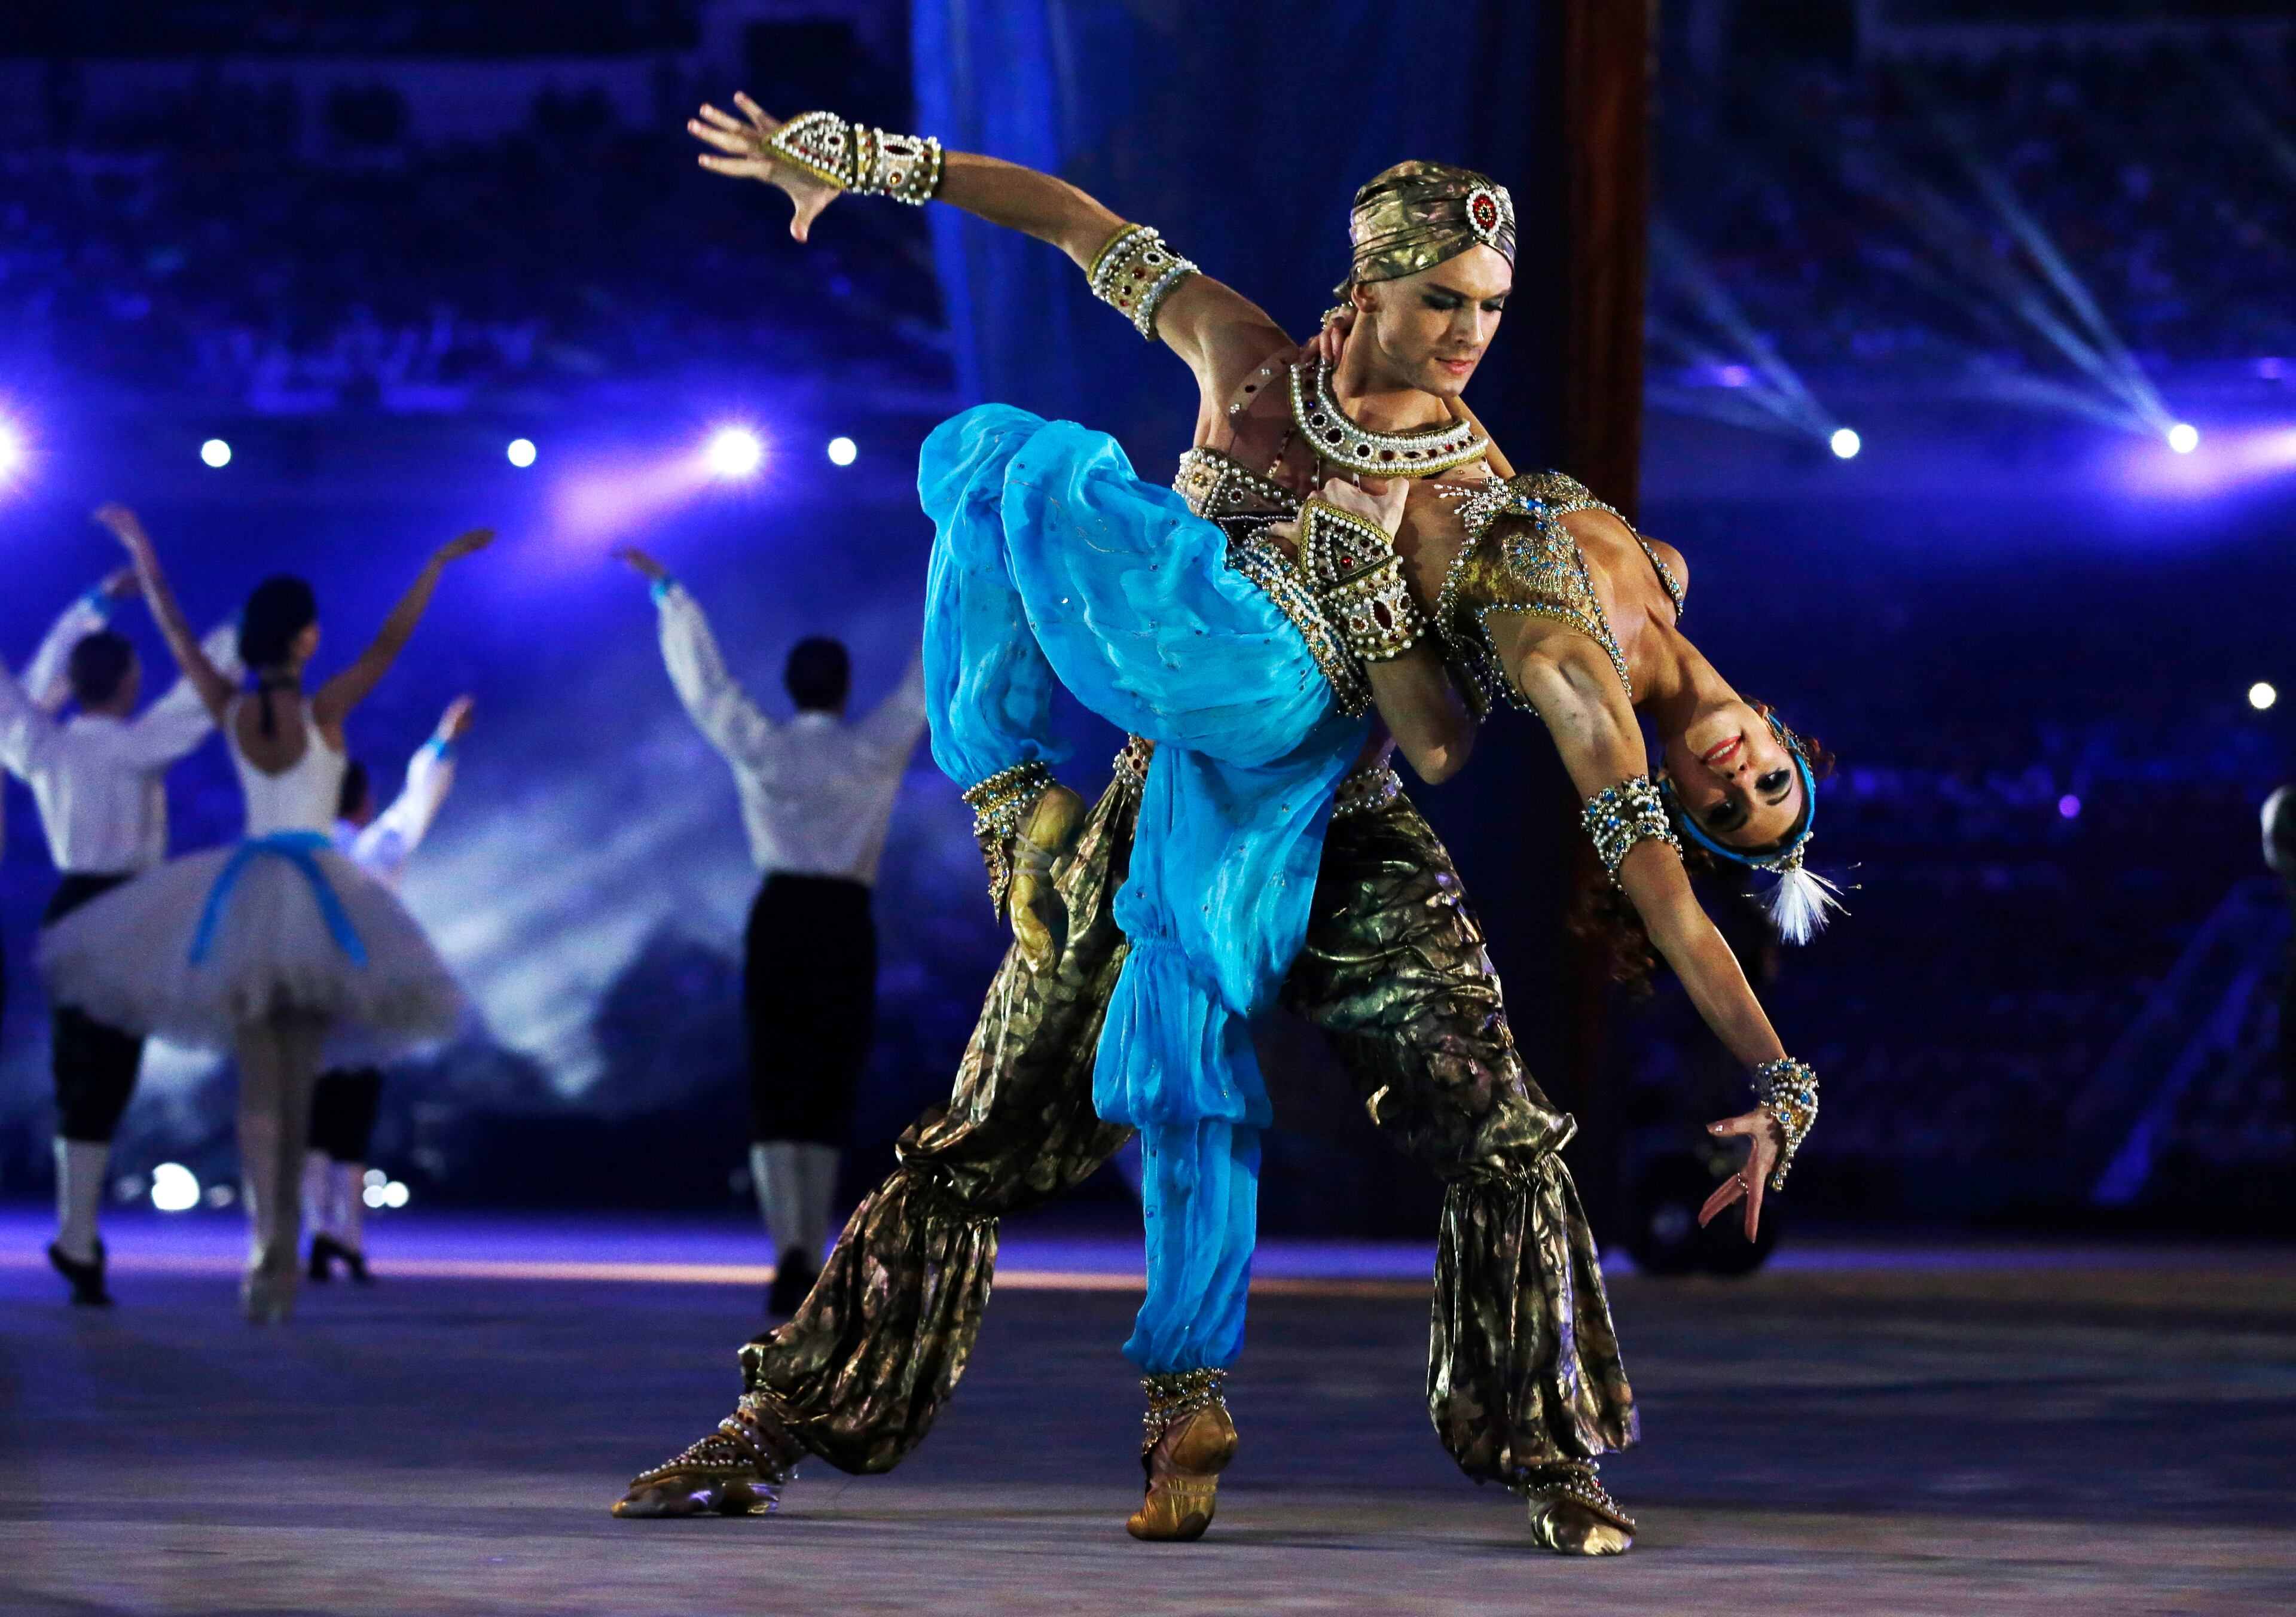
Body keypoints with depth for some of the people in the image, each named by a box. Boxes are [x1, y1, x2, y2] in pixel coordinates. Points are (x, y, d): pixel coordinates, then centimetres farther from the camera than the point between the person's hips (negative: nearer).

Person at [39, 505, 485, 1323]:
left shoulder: (231, 711, -1)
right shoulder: (321, 710, -9)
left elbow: (175, 631, 10)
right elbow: (389, 643, -9)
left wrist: (139, 548, 20)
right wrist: (439, 563, -4)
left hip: (242, 894, 2)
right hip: (316, 897, -2)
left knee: (258, 1083, 0)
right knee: (296, 1085, 6)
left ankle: (266, 1244, -15)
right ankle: (284, 1241, 8)